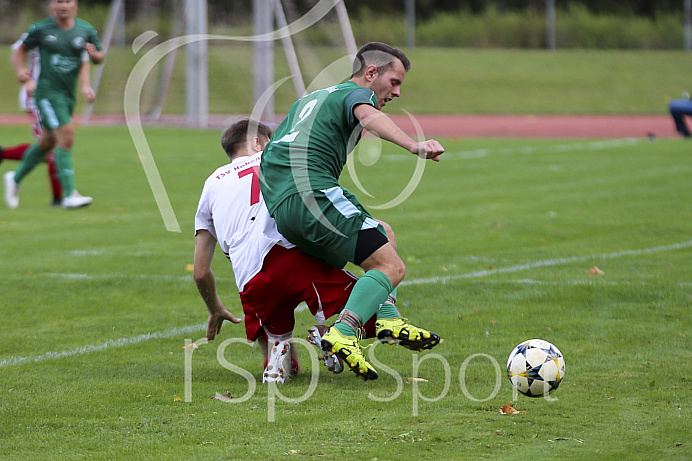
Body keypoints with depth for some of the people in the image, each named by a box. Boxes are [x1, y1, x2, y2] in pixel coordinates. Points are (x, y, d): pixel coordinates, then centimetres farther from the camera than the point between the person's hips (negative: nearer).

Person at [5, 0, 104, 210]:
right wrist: (21, 71, -10)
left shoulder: (86, 30, 5)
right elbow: (20, 50, 8)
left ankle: (15, 179, 39)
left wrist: (94, 54, -10)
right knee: (66, 136, -20)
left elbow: (100, 57, 14)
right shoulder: (40, 29, -4)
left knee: (47, 143, 17)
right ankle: (69, 194, -21)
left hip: (68, 94, 6)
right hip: (47, 92, -6)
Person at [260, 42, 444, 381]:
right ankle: (342, 334, -31)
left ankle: (387, 318, 9)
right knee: (391, 267, -12)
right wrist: (413, 146, -37)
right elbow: (367, 115, -20)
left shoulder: (308, 100, 33)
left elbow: (267, 152, 39)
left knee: (382, 236, 27)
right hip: (314, 193, -9)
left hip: (278, 206, 9)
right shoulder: (357, 93, 6)